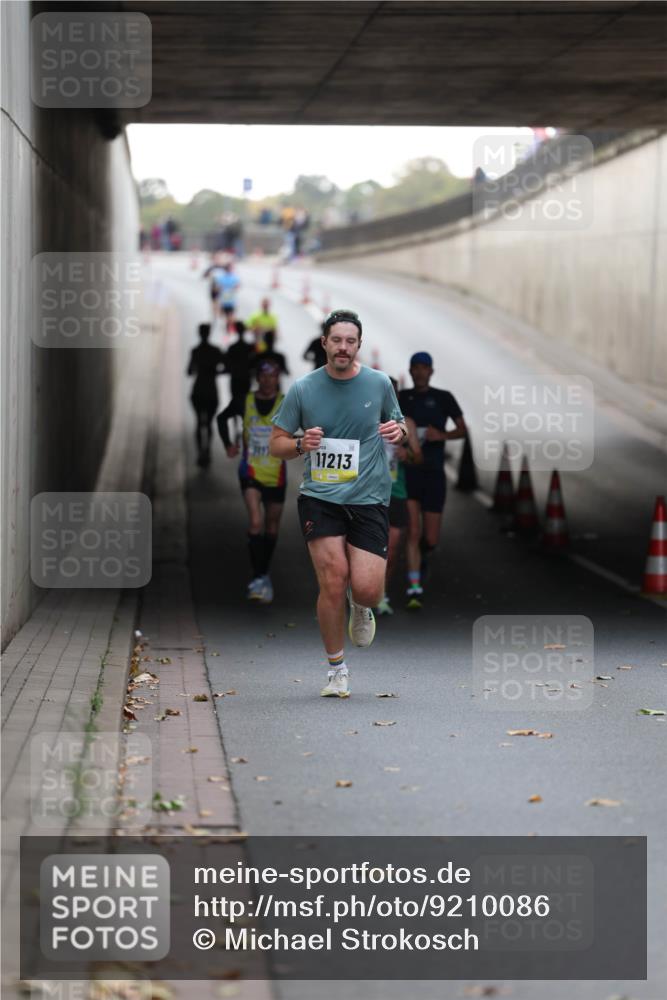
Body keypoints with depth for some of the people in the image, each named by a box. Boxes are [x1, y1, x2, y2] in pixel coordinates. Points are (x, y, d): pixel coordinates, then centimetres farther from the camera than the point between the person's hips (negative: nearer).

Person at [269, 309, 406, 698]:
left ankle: (360, 609, 29)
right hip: (320, 497, -1)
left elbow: (399, 425, 21)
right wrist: (301, 444, -13)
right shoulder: (303, 389, 3)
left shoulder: (379, 383, 5)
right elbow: (277, 445, 9)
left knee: (367, 588, -11)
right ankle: (337, 669, 5)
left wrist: (400, 430, -4)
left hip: (369, 500, 1)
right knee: (333, 580, -14)